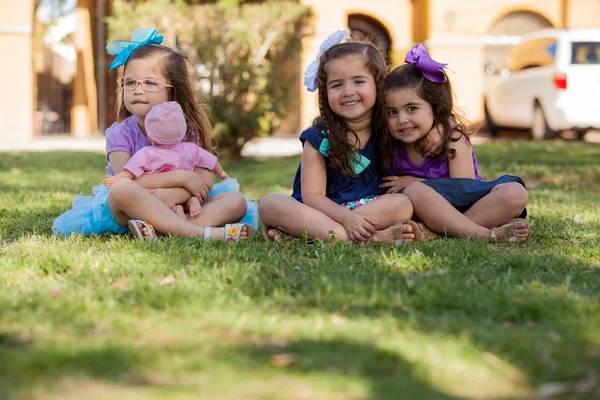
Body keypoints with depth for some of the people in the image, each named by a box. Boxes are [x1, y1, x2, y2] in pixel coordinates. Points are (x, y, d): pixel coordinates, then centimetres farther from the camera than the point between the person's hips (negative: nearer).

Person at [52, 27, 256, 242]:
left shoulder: (188, 130, 4)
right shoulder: (120, 134, -3)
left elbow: (205, 180, -6)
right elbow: (126, 181, -19)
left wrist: (167, 195, -25)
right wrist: (181, 177, -20)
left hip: (179, 209, 3)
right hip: (128, 213, -3)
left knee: (236, 201, -15)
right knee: (122, 188, -34)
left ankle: (161, 230, -38)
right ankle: (203, 233, -40)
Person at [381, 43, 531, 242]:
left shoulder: (453, 140, -8)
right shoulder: (393, 147, 0)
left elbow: (463, 190, -15)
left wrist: (415, 181, -14)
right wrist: (416, 186, -14)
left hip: (465, 207, 0)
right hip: (427, 210, 0)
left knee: (515, 193, -26)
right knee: (414, 191, -33)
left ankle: (430, 232, -34)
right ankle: (488, 234, -33)